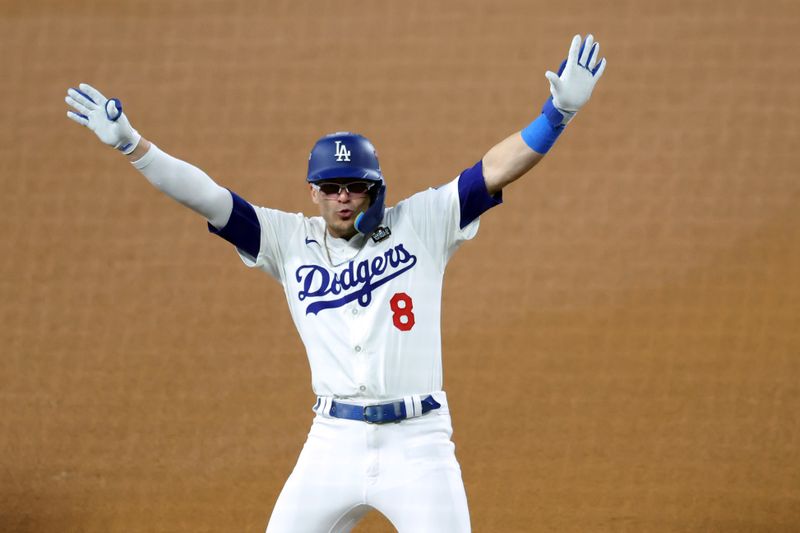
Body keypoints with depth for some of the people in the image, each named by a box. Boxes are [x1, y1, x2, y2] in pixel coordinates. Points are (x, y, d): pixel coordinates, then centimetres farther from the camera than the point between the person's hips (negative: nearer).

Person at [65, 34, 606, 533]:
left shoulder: (419, 225, 2)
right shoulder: (290, 241, 7)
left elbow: (494, 171, -6)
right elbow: (209, 198, 0)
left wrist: (557, 114, -20)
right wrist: (129, 143, -9)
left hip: (418, 446, -2)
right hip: (334, 444, 2)